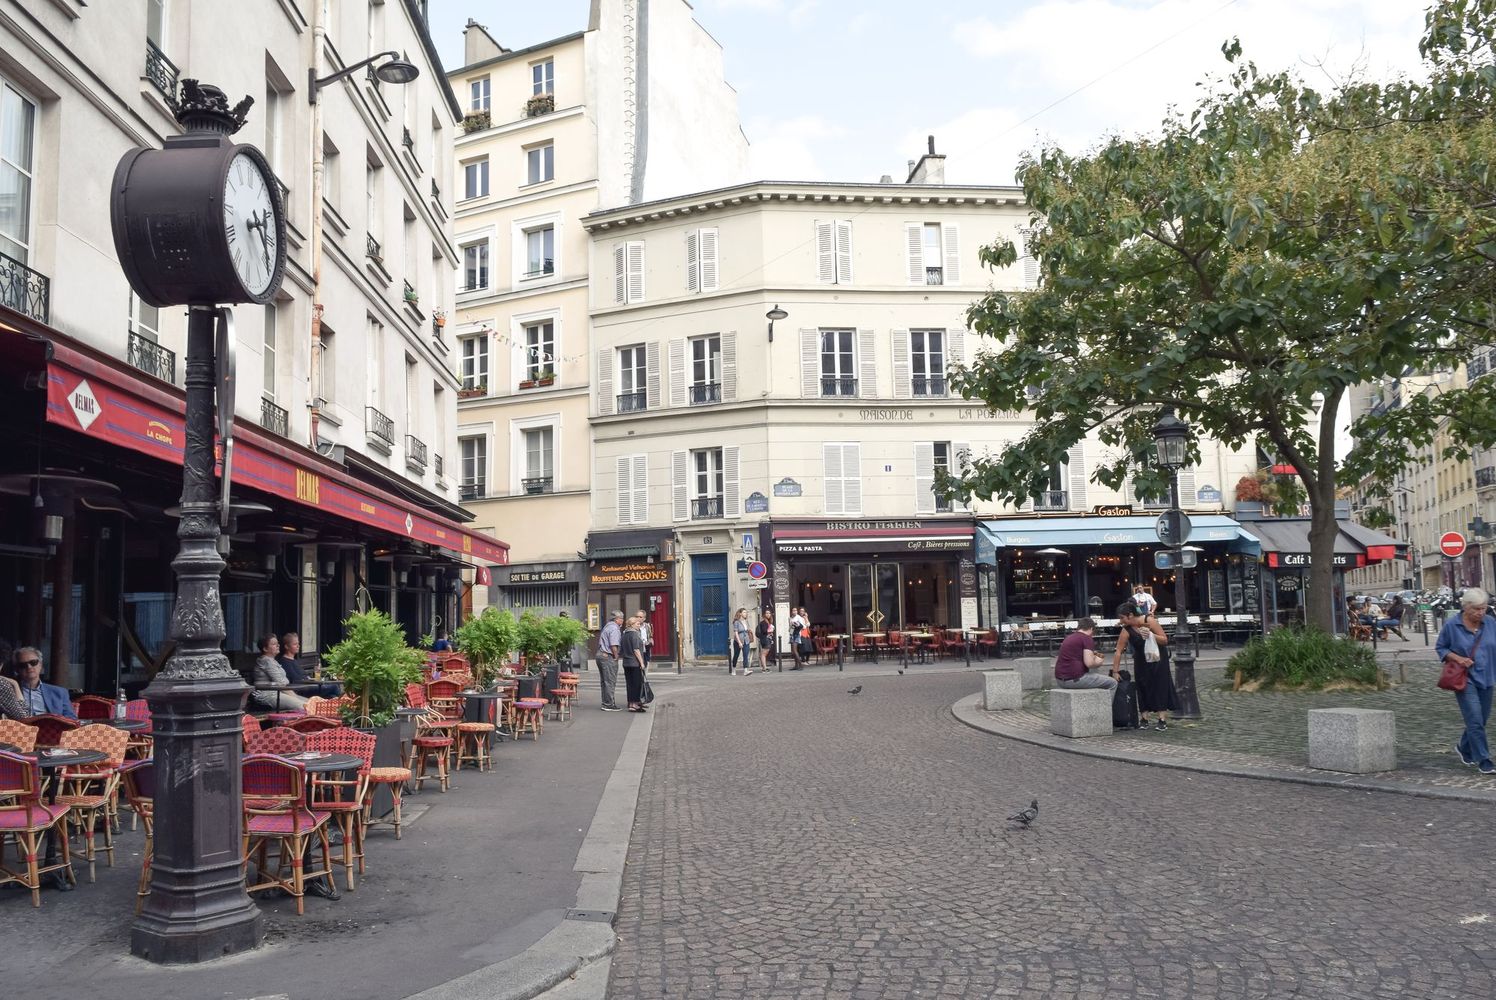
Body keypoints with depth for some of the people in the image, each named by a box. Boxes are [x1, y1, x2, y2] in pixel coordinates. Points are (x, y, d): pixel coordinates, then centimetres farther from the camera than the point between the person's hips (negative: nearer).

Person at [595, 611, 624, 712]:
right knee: (610, 682, -5)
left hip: (600, 654, 10)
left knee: (604, 681, 13)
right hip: (608, 657, -10)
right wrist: (616, 656, -11)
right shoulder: (614, 628, -14)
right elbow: (613, 645, -22)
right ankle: (609, 704, -3)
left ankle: (606, 703, 18)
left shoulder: (607, 626, 17)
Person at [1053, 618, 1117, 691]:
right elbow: (1089, 663, -19)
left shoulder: (1069, 637, 16)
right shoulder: (1087, 638, -8)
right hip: (1075, 678, -9)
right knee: (1112, 683, 3)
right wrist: (1097, 662, 3)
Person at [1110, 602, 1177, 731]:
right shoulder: (1126, 631, -18)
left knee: (1160, 686, -6)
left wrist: (1151, 635, -36)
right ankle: (1143, 718, 3)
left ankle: (1162, 720, -6)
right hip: (1141, 660, 2)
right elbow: (1118, 651, -16)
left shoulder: (1149, 621, -23)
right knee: (1142, 687, -2)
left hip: (1158, 657, -2)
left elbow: (1165, 640, -18)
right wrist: (1115, 672, -17)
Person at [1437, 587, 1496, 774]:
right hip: (1464, 679, -5)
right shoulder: (1451, 625, -8)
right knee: (1475, 720, -11)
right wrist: (1457, 658, -16)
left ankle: (1464, 749, 37)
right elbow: (1440, 647, 1)